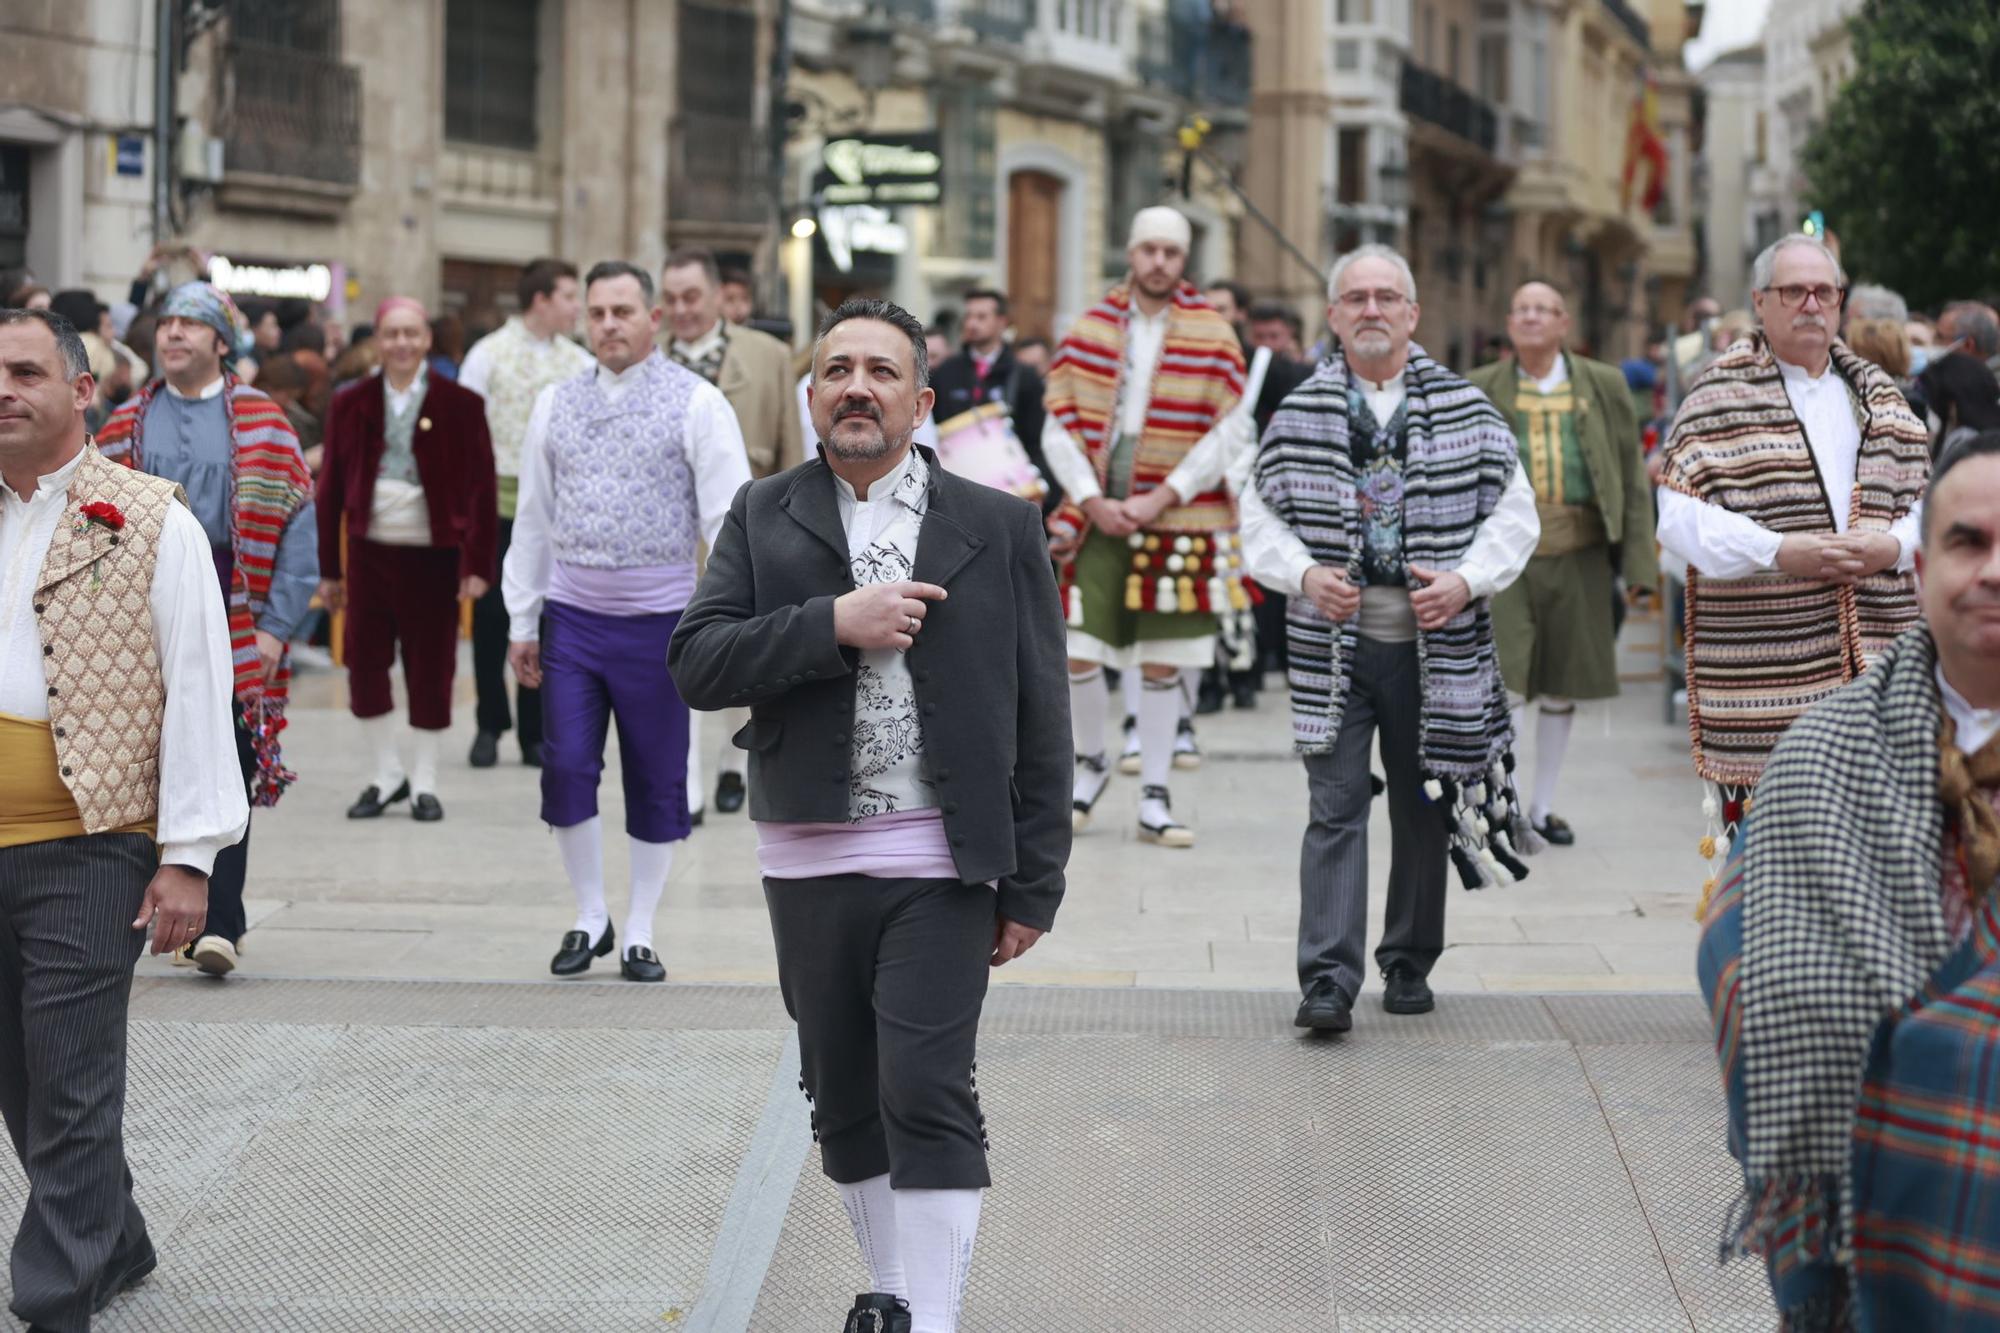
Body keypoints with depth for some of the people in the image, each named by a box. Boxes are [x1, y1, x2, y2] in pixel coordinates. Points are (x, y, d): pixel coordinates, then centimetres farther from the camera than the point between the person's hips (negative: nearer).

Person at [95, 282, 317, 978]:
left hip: (234, 616, -3)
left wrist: (276, 625, -8)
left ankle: (218, 925, -8)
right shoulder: (129, 422, 13)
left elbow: (297, 526, -1)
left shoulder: (261, 421, 4)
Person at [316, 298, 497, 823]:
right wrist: (328, 568, 4)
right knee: (365, 663, 3)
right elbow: (331, 486, 6)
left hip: (433, 553, -2)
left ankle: (424, 782, 16)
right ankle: (386, 774, 19)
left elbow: (480, 487, -3)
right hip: (370, 549, 2)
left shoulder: (460, 405, -2)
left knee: (430, 668, 4)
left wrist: (477, 563, -10)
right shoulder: (351, 404, 5)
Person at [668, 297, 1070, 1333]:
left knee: (926, 1095, -10)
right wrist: (834, 623, -17)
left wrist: (1032, 883, -2)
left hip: (940, 866, -3)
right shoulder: (763, 517, 7)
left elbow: (1039, 718, 2)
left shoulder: (999, 527, 2)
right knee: (844, 1101, 12)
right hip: (807, 861, 3)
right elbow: (696, 665, -5)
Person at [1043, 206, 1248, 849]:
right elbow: (1059, 428, 5)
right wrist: (1091, 499, -8)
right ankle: (1091, 762, 23)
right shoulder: (1089, 331, 6)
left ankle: (1154, 797, 13)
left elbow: (1230, 429, -4)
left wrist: (1165, 496, -11)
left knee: (1162, 664, 3)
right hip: (1098, 517, 1)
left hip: (1177, 522, -1)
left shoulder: (1213, 334, 1)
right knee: (1076, 655, -3)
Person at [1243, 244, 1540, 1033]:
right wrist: (1304, 573, -11)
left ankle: (1409, 962, 25)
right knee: (1335, 807, -7)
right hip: (1334, 644, -1)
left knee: (1424, 811, 10)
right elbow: (1260, 517, 7)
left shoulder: (1465, 409, 3)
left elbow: (1515, 513, 4)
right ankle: (1328, 977, -8)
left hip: (1434, 643, 1)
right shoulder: (1300, 413, 4)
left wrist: (1466, 582, -12)